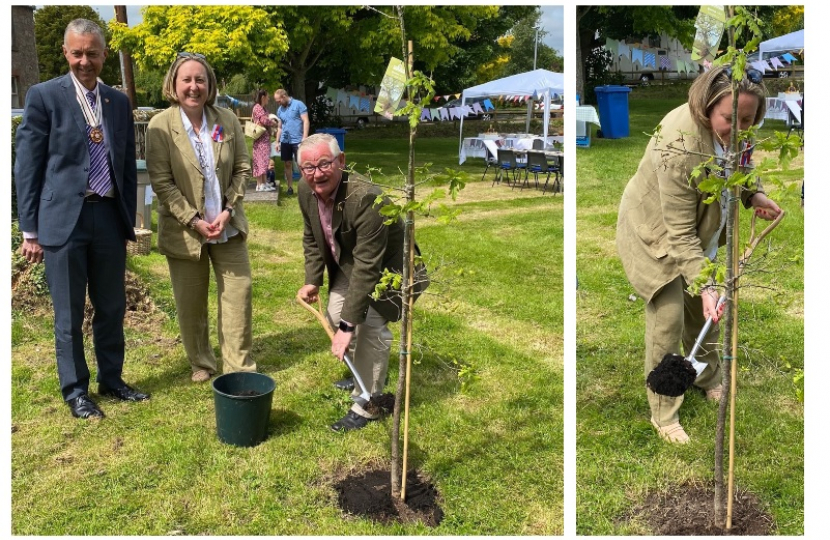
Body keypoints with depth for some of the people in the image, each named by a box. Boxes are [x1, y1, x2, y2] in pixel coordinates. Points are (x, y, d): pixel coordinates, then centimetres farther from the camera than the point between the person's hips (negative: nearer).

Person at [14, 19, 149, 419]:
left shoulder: (118, 102, 10)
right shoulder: (44, 96, -3)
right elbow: (28, 167, -4)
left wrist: (128, 222, 13)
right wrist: (30, 230, -6)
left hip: (109, 217, 4)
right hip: (64, 219, -4)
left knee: (112, 308, 14)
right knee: (69, 315, 6)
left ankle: (111, 379, 30)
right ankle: (75, 391, 20)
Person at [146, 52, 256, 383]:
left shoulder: (227, 121, -1)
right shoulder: (160, 126, -9)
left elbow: (243, 169, 2)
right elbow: (161, 181, -11)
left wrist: (228, 210, -9)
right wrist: (193, 220, -17)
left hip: (228, 227, 2)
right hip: (184, 230, -2)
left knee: (238, 293, 4)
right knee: (190, 303, 9)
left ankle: (240, 367, 16)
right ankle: (200, 364, 28)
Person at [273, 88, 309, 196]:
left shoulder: (298, 105, -5)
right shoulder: (280, 110, 14)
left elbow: (305, 121, -9)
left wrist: (304, 137, -16)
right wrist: (277, 141, 15)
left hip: (298, 140, -6)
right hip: (285, 141, 6)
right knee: (287, 164, 8)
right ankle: (290, 188, 16)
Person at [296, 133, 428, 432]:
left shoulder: (365, 198, -39)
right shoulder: (305, 191, -15)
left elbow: (367, 268, -38)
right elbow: (312, 239, 5)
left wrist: (348, 326, -38)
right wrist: (313, 280, -8)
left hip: (390, 268, -8)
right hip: (349, 263, 8)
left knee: (370, 324, -21)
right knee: (336, 313, 10)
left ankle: (365, 405, -4)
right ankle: (363, 372, 38)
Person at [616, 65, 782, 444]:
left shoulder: (729, 128, -16)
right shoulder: (681, 146, -38)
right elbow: (679, 233, -33)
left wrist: (753, 195, -8)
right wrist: (705, 286, -38)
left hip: (700, 228, 7)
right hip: (656, 233, -7)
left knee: (703, 312, 18)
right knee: (668, 322, -6)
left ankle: (708, 379, 43)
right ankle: (663, 415, 10)